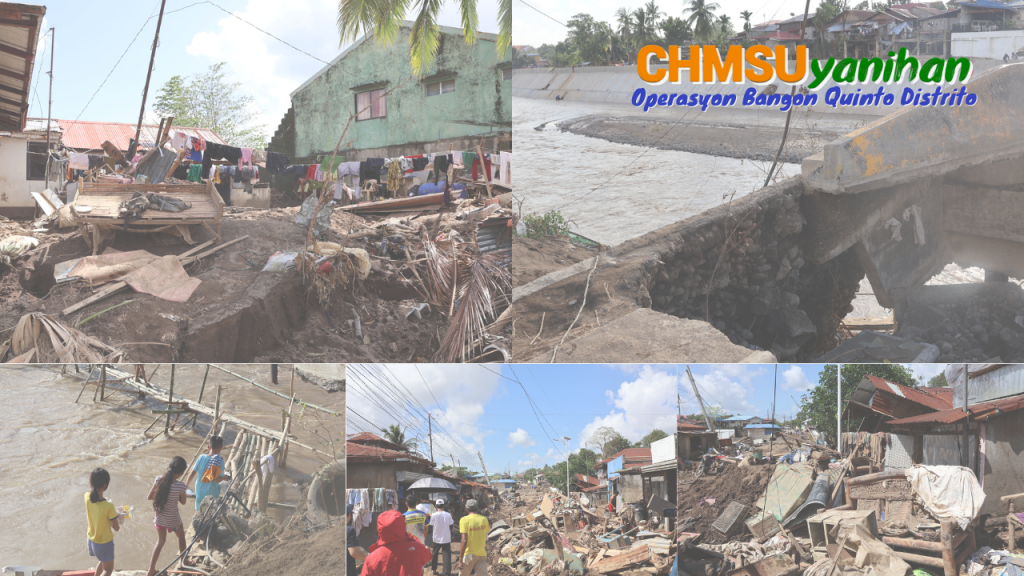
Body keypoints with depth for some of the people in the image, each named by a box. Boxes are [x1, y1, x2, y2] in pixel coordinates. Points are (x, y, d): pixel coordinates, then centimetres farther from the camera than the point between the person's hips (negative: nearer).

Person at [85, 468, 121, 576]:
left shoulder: (87, 497, -17)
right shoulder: (108, 507, -32)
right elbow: (116, 527, -18)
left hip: (91, 540, 6)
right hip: (104, 543, -6)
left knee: (103, 561, 31)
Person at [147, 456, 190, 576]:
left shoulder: (159, 480, -15)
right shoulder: (180, 485, -24)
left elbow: (149, 497, -6)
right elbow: (183, 502, -7)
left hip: (159, 518, 3)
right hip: (173, 519, -3)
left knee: (160, 541, 24)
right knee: (181, 536, 27)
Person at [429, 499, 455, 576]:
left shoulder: (434, 515, -11)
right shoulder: (448, 515, -7)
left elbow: (431, 527, -4)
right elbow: (450, 526, -1)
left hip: (437, 539, 1)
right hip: (446, 539, 0)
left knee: (434, 553, 21)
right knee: (447, 556, -1)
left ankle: (433, 569, 34)